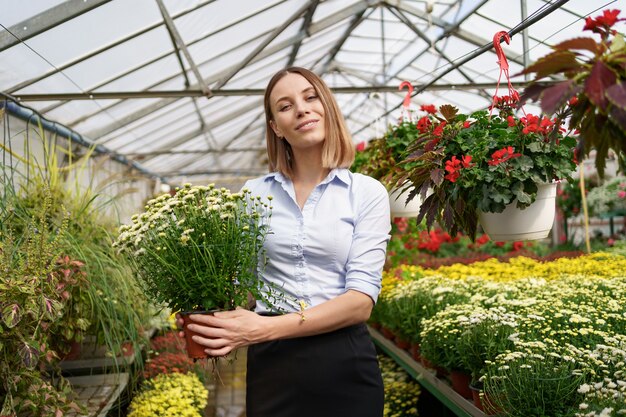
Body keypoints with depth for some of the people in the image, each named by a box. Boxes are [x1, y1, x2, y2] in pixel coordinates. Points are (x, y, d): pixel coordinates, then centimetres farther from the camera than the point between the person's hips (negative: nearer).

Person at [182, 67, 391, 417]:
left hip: (344, 363, -1)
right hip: (270, 363, 2)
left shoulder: (368, 193, -3)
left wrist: (267, 328, -22)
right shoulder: (253, 194, 4)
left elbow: (362, 299, -12)